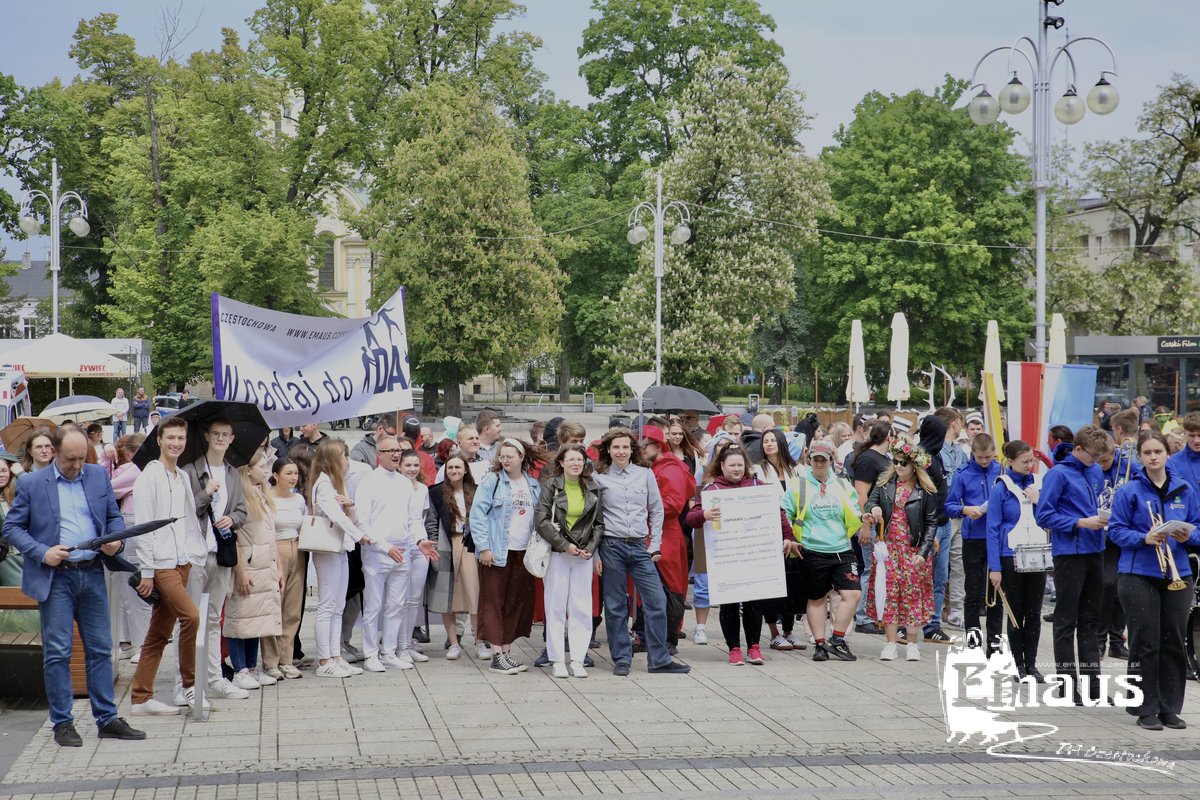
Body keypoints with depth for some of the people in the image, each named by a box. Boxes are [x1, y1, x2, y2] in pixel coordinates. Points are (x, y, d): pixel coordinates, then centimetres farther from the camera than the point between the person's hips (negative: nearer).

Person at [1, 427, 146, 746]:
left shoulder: (98, 476, 9)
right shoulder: (32, 485, -1)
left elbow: (114, 516, 16)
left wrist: (116, 540, -5)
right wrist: (42, 552, -13)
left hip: (92, 573, 3)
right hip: (55, 577, -3)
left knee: (100, 649, 8)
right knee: (57, 653, -1)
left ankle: (107, 719, 15)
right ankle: (62, 723, 8)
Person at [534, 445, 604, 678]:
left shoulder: (593, 490, 8)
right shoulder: (551, 487, -2)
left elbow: (599, 523, 10)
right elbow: (541, 521, -9)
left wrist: (590, 548, -5)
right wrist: (564, 545, -13)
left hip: (584, 555, 3)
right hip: (557, 554, -3)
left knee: (582, 608, 2)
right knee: (556, 607, 0)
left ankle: (577, 660, 6)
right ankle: (557, 661, 6)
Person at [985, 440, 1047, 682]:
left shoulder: (1040, 484, 5)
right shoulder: (1000, 489, -5)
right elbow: (993, 529, -6)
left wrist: (1038, 500, -9)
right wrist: (994, 568, -10)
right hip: (1011, 559, -3)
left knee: (1034, 612, 7)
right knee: (1016, 612, 5)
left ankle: (1031, 664, 16)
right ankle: (1019, 664, 15)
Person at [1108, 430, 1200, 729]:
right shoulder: (1129, 491, -3)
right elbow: (1116, 529, -3)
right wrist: (1144, 539, -19)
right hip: (1140, 575, -3)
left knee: (1174, 644, 8)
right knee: (1145, 644, 0)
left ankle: (1170, 708, 17)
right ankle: (1146, 710, 8)